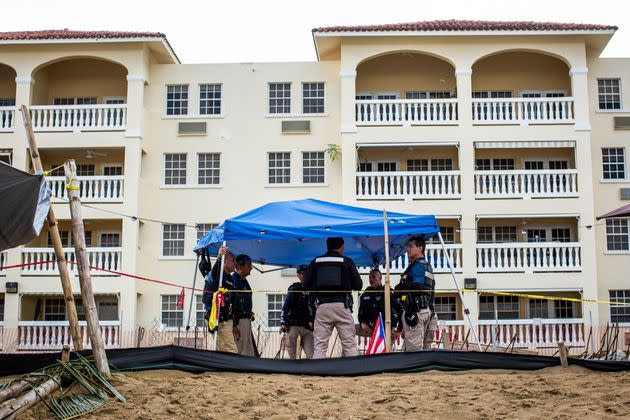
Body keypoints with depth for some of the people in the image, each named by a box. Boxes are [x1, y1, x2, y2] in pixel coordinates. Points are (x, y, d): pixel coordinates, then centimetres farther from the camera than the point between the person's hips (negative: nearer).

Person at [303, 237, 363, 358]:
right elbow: (358, 285, 4)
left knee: (319, 345, 3)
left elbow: (306, 286, 7)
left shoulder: (315, 262, 8)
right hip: (342, 306, -1)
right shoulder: (347, 262, 4)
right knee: (349, 344, 3)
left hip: (322, 306, 2)